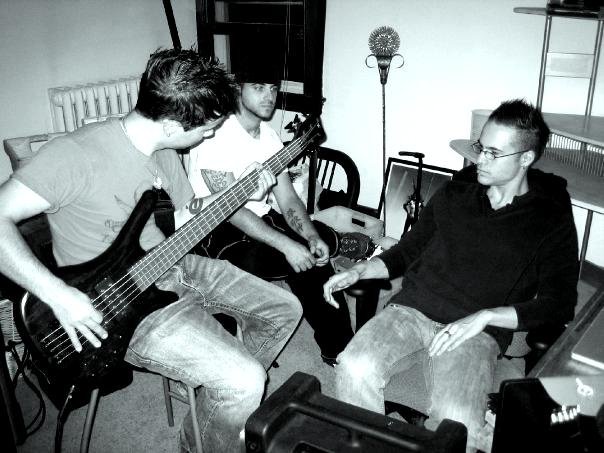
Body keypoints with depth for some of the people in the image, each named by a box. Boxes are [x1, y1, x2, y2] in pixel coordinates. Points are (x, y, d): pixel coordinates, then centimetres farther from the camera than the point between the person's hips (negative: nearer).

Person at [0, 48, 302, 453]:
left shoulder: (164, 150, 2)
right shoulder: (78, 154, -25)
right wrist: (58, 294, -28)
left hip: (175, 268, 9)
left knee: (285, 309, 11)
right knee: (245, 381, -20)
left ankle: (233, 408, 30)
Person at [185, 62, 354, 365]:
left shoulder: (270, 135, 6)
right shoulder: (217, 136, -20)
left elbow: (286, 198, 0)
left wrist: (311, 236, -18)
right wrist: (287, 245, -32)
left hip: (261, 217, 8)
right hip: (219, 231, -8)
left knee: (325, 240, -6)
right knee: (306, 263, -26)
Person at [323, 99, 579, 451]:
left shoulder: (552, 221, 5)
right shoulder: (453, 194, 16)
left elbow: (559, 304, -1)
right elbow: (408, 251, 22)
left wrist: (484, 316, -14)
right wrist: (359, 271, 6)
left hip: (477, 332, -3)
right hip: (410, 309, 3)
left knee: (456, 420, -32)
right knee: (355, 366, -27)